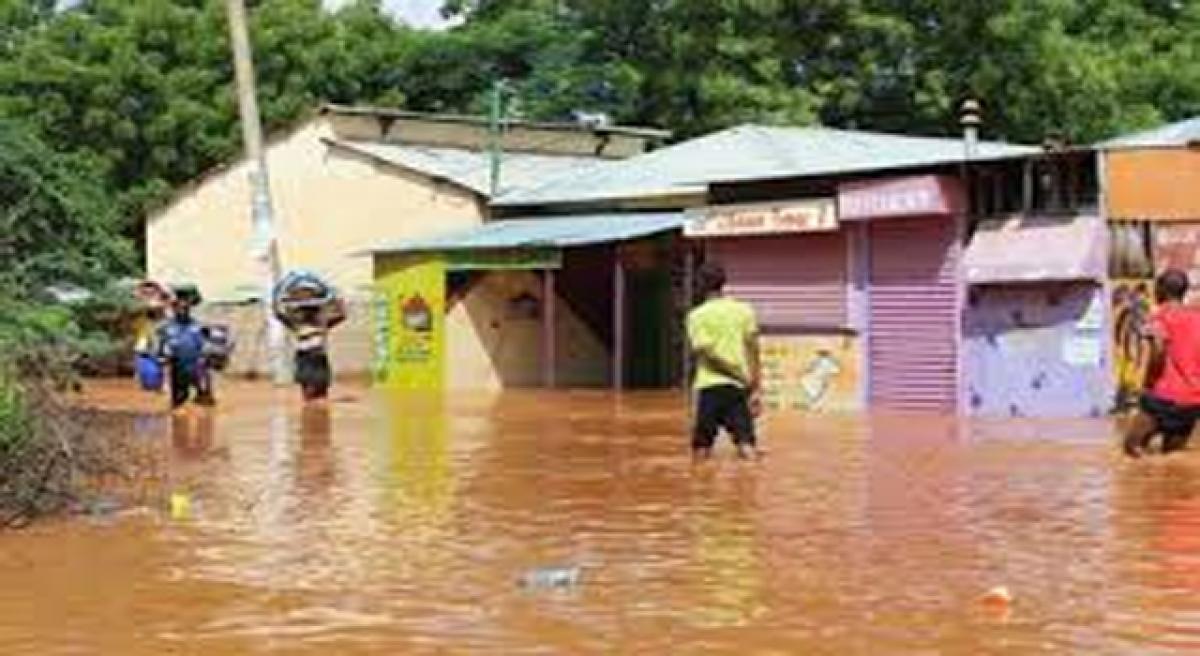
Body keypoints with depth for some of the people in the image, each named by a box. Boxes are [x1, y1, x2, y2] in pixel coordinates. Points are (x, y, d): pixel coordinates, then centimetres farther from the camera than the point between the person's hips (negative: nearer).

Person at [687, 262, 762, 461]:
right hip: (737, 387, 2)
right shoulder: (744, 311, 7)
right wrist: (755, 389, 3)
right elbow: (753, 352, 2)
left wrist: (742, 376, -5)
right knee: (747, 448, -1)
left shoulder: (697, 315, 0)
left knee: (701, 450, 8)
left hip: (709, 386, -2)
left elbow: (708, 353, -10)